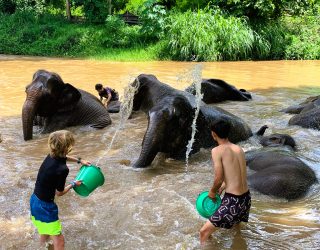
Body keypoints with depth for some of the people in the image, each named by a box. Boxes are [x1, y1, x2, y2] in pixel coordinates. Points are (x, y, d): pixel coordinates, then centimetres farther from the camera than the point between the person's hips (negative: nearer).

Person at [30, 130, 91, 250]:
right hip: (45, 206, -9)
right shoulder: (62, 169, -29)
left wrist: (80, 160, 27)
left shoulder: (52, 156, -5)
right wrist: (73, 184, 2)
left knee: (45, 233, 32)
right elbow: (59, 192, -13)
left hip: (35, 201, 9)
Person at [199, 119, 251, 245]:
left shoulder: (217, 150, -12)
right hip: (246, 198, 8)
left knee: (204, 232, -2)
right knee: (236, 226, 35)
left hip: (233, 201, -8)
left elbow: (219, 178, -15)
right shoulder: (239, 149, 8)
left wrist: (212, 192, 4)